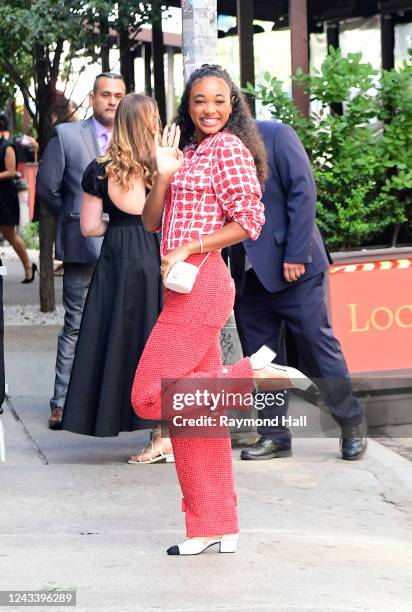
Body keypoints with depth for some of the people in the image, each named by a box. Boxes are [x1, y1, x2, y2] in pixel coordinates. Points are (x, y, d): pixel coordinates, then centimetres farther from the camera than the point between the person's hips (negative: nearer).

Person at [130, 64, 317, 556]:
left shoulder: (229, 148, -5)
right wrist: (163, 173, -2)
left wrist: (188, 249, -15)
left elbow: (248, 221, -11)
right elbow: (152, 222, 13)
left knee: (151, 398, -12)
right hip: (184, 289, 9)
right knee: (190, 410, 9)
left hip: (201, 283, -9)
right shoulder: (189, 153, 19)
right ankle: (216, 529, 13)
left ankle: (250, 374, -6)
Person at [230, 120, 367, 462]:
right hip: (248, 275, 5)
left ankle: (353, 429, 9)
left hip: (291, 265, -5)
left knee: (317, 344, -2)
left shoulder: (276, 136, -5)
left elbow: (303, 192, -10)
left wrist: (296, 254, -17)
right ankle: (275, 436, 12)